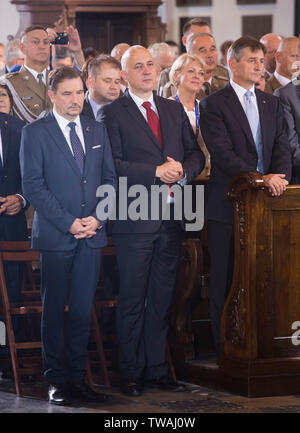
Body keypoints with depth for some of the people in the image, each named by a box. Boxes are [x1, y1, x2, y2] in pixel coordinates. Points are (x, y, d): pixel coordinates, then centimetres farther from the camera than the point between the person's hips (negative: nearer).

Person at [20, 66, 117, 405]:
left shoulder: (97, 130, 13)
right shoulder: (35, 133, -2)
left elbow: (110, 177, 13)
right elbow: (33, 186, -7)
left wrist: (97, 218, -3)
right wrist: (68, 223, -12)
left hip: (92, 235, 4)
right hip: (55, 236, -4)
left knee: (82, 310, 5)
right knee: (54, 310, 2)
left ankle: (77, 378, 11)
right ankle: (57, 380, 9)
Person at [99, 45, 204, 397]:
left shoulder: (174, 110, 15)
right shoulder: (112, 113, -4)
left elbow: (196, 154, 14)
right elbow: (114, 165, -13)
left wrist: (183, 170, -7)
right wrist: (156, 171, -18)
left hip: (170, 219, 5)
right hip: (134, 219, -5)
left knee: (161, 298, 10)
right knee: (133, 299, 0)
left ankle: (157, 369, 18)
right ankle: (131, 373, 7)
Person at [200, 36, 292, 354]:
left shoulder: (271, 104, 15)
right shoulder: (213, 105, -3)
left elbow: (281, 147, 9)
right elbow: (222, 153, -13)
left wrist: (279, 177, -12)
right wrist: (260, 178, -22)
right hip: (228, 205, -5)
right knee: (226, 281, 1)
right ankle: (225, 349, 7)